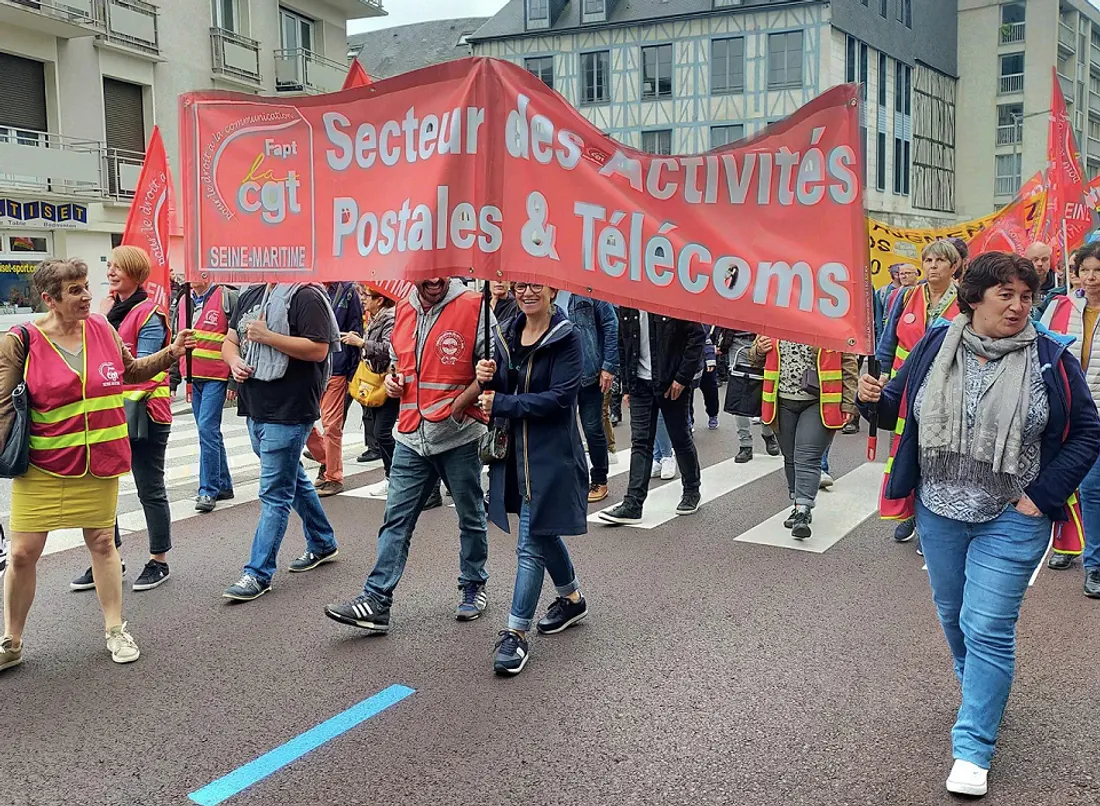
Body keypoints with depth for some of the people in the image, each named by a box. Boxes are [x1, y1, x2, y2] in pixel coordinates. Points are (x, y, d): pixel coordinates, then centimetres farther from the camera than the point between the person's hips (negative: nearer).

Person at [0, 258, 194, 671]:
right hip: (42, 466, -2)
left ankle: (115, 629, 25)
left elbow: (131, 371, 17)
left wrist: (172, 352, 5)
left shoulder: (102, 328, 0)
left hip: (99, 462, 3)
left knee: (102, 542, 11)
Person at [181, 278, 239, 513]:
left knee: (207, 429, -13)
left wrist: (234, 381, -12)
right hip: (193, 378, 7)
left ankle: (208, 490, -6)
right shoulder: (183, 302, 13)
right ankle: (223, 485, 23)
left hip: (216, 377, -7)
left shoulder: (228, 298, -7)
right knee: (210, 432, 13)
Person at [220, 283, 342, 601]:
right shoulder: (251, 294, 13)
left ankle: (259, 573, 2)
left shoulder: (306, 296, -12)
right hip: (254, 408, 9)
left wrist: (266, 336, -21)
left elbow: (319, 350, -20)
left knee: (274, 493, -5)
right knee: (293, 479, 21)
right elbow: (229, 341, 18)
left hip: (288, 412, -9)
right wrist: (235, 361, -5)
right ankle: (322, 544, 38)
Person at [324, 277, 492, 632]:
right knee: (396, 519, 1)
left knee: (471, 517, 12)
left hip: (459, 435, -4)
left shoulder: (474, 307, -9)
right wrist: (393, 379, 5)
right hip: (411, 436, 5)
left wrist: (459, 404, -15)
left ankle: (473, 588, 30)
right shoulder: (402, 311, 10)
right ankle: (376, 601, 2)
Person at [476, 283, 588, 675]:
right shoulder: (507, 336, 8)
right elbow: (499, 392, 13)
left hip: (550, 454, -7)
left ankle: (516, 632, 2)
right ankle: (572, 599, 42)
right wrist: (488, 379, -10)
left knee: (531, 544, -6)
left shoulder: (568, 337, -11)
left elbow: (561, 397, -20)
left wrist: (501, 404, -19)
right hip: (514, 451, 7)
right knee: (543, 532, 21)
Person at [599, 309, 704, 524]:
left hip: (672, 384, -4)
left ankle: (692, 491, 30)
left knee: (681, 438, 10)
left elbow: (697, 335, -12)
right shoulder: (626, 305, 4)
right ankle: (633, 504, 1)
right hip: (640, 383, 4)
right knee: (640, 443, 1)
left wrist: (682, 378, -15)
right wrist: (627, 384, 8)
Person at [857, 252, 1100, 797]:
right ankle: (982, 691, 46)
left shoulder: (1051, 358, -9)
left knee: (987, 629, -4)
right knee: (953, 614, 19)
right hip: (939, 512, 4)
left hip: (1010, 519, -3)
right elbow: (899, 404, 9)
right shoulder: (936, 344, -3)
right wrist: (874, 398, -15)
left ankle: (973, 747, 8)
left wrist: (1042, 495, -10)